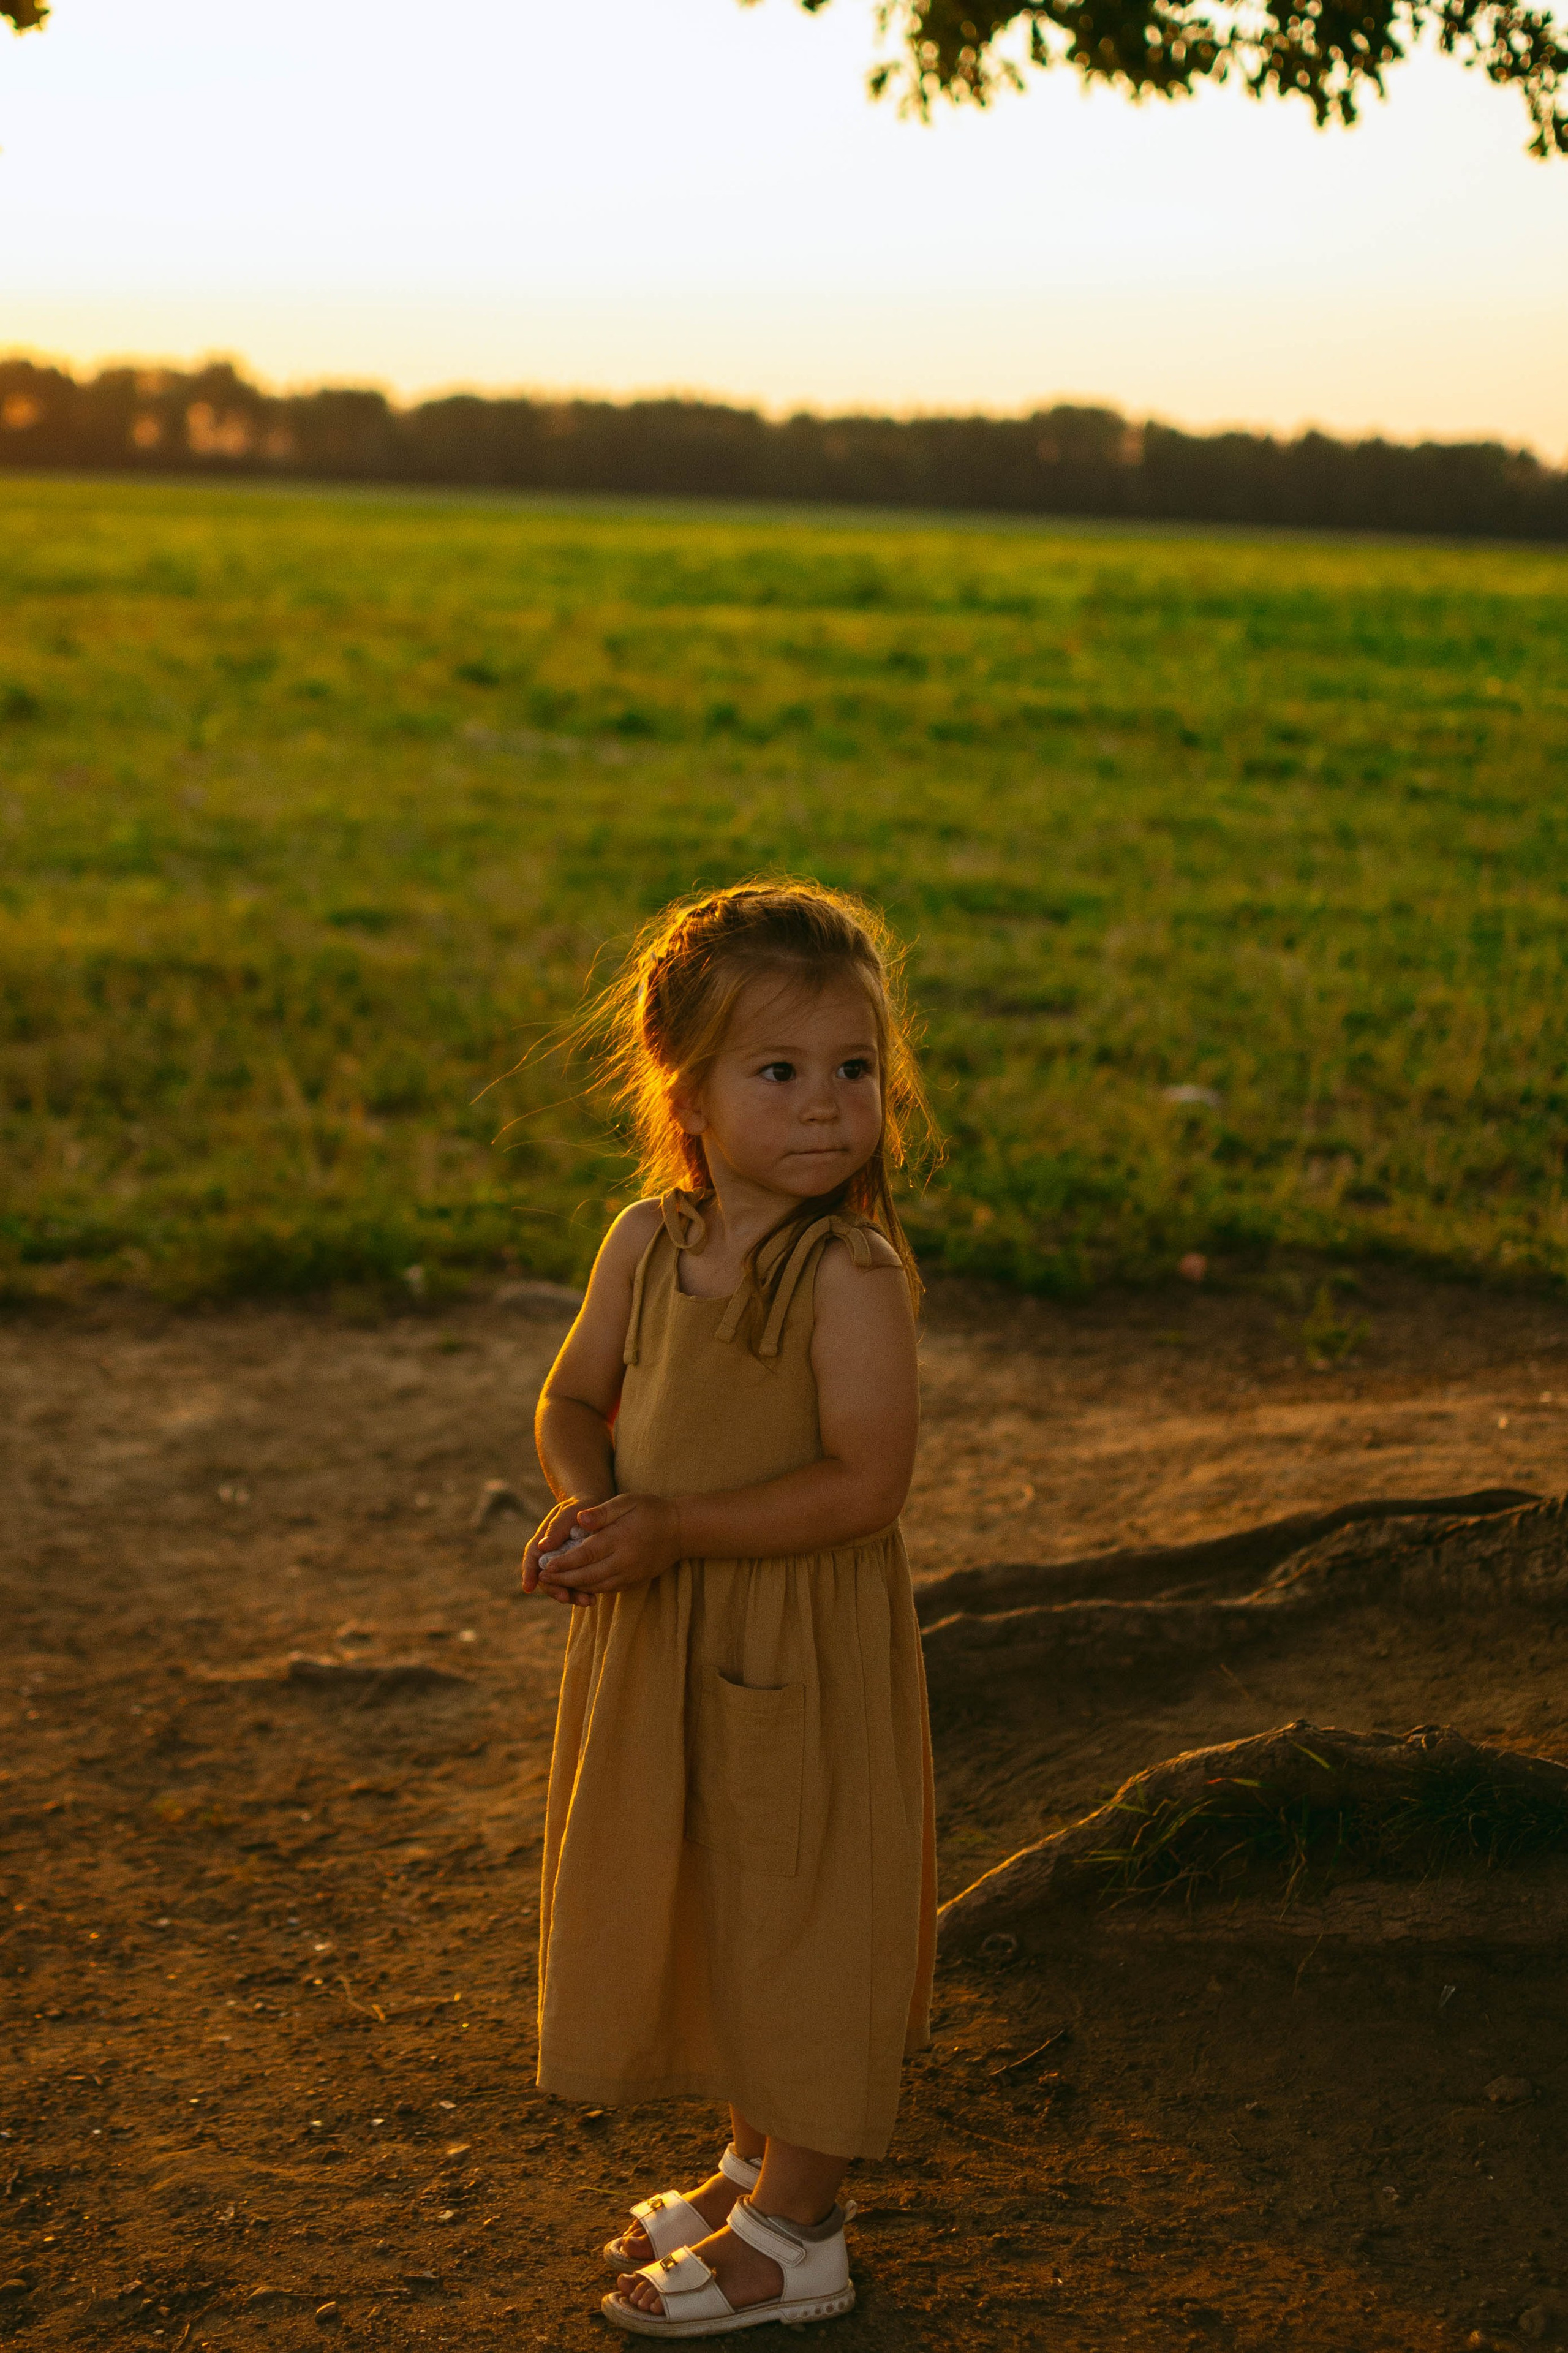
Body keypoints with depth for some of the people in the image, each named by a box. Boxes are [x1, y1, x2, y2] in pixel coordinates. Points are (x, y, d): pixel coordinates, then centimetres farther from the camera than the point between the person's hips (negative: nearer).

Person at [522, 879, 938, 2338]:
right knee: (696, 1901, 20)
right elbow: (574, 1401, 11)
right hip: (660, 1640, 7)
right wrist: (587, 1503, -10)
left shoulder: (853, 1272, -19)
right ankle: (757, 2160, 40)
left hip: (802, 1648, -7)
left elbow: (864, 1481, -24)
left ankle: (796, 2231, 21)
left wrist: (672, 1530, -26)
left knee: (801, 1908, 5)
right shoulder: (648, 1242, 0)